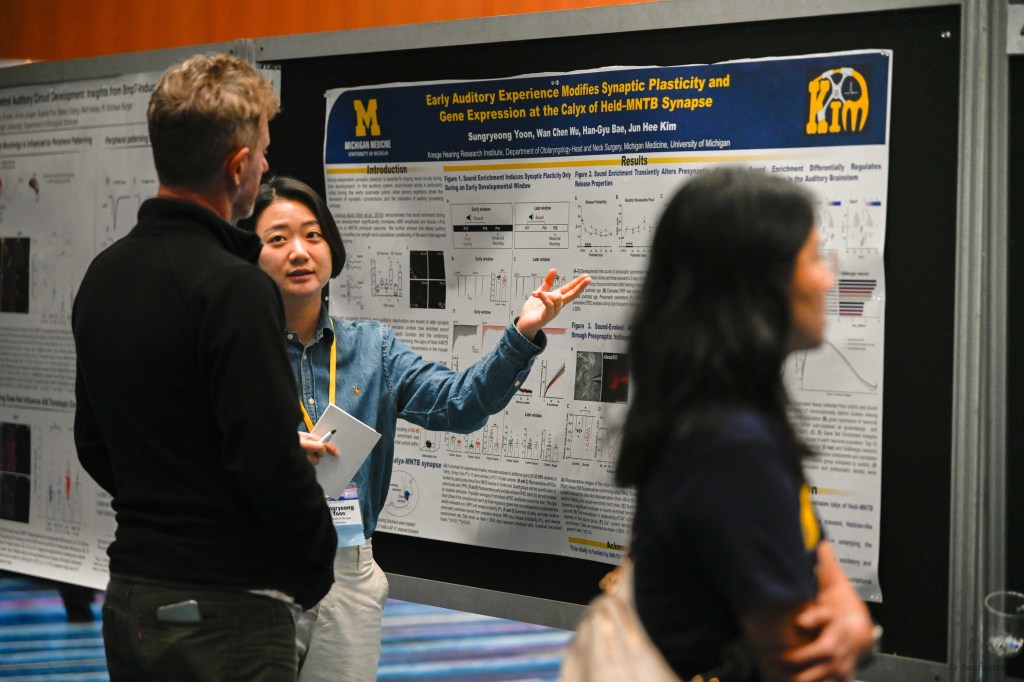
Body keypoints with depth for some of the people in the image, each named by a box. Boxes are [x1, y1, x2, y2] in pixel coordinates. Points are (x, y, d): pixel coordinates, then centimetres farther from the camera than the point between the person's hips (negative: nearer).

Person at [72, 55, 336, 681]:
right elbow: (271, 461, -21)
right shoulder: (234, 288, -18)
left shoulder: (103, 276, 8)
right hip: (226, 608, -8)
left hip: (129, 598, 8)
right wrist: (317, 565, -5)